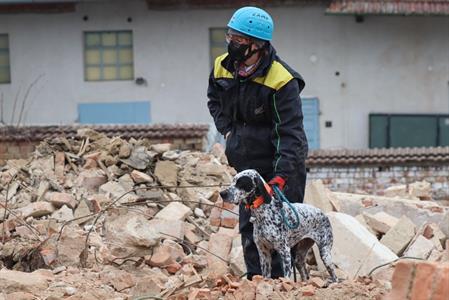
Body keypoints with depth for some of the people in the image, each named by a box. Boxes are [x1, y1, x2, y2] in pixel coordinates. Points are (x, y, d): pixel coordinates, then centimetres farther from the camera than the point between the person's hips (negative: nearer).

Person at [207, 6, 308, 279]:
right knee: (249, 225, 10)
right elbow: (214, 100, 21)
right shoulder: (222, 68, -2)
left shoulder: (282, 81, -23)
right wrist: (227, 130, 6)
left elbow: (290, 133, -25)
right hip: (247, 164, 7)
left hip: (282, 164, -7)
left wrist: (281, 176, -34)